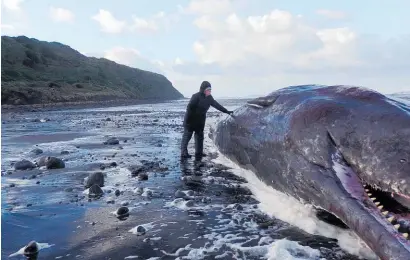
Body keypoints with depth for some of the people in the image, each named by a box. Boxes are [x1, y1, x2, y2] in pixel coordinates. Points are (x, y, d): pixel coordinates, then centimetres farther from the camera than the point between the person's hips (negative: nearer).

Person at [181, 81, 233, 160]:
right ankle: (184, 154, -2)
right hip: (190, 120, -8)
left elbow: (216, 105, 11)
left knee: (199, 136, 9)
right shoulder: (196, 96, -21)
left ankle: (199, 153, 16)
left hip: (200, 121, 8)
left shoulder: (209, 98, 2)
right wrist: (187, 120, -25)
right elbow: (189, 107, -22)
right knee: (187, 136, -4)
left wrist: (226, 111, 11)